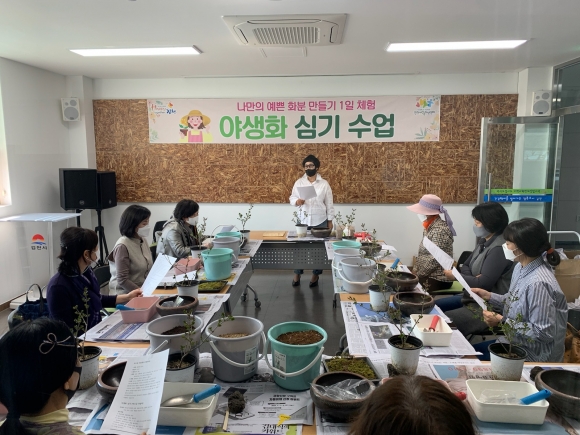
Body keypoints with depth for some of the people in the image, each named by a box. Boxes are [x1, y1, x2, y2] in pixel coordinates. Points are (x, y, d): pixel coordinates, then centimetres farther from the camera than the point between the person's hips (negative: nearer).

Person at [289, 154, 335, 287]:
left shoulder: (324, 184, -4)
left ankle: (315, 275, 23)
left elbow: (329, 203, 0)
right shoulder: (299, 182, 0)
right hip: (303, 221, 1)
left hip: (320, 221, -1)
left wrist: (330, 220, -1)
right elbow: (292, 198, 3)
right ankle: (297, 274, 21)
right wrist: (297, 201, -20)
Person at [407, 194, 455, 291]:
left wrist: (417, 275, -14)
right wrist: (415, 271, 2)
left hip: (438, 279, -8)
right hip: (428, 275, 8)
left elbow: (435, 260, -22)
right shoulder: (429, 226, 8)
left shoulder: (440, 230, -19)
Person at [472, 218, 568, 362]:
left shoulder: (538, 283, -30)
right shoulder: (521, 268, -1)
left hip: (533, 355, -8)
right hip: (515, 341, 9)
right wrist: (489, 296, -1)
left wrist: (501, 321, -23)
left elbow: (543, 333, -27)